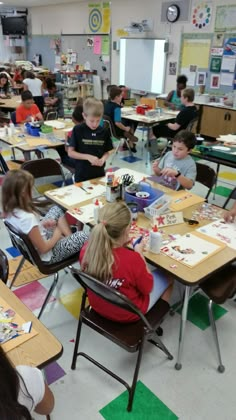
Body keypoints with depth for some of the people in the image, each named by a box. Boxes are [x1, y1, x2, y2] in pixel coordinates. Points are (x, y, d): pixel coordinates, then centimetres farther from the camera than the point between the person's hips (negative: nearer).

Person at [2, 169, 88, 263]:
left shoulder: (10, 210, -12)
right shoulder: (27, 218, -37)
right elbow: (43, 249, -27)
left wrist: (41, 223, -4)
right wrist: (57, 235, -10)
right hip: (46, 255, -8)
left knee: (56, 209, 17)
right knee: (82, 237, -8)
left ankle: (70, 237, 15)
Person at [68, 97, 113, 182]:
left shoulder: (104, 132, -1)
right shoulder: (77, 130, -8)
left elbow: (106, 152, 8)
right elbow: (70, 152, -7)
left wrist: (103, 159, -13)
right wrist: (88, 157, -18)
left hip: (99, 174, 3)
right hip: (82, 175, -2)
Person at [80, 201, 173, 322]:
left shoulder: (87, 248, -23)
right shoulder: (132, 260, -38)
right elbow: (147, 288, -17)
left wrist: (120, 245, -6)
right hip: (127, 314, -5)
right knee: (166, 277, 19)